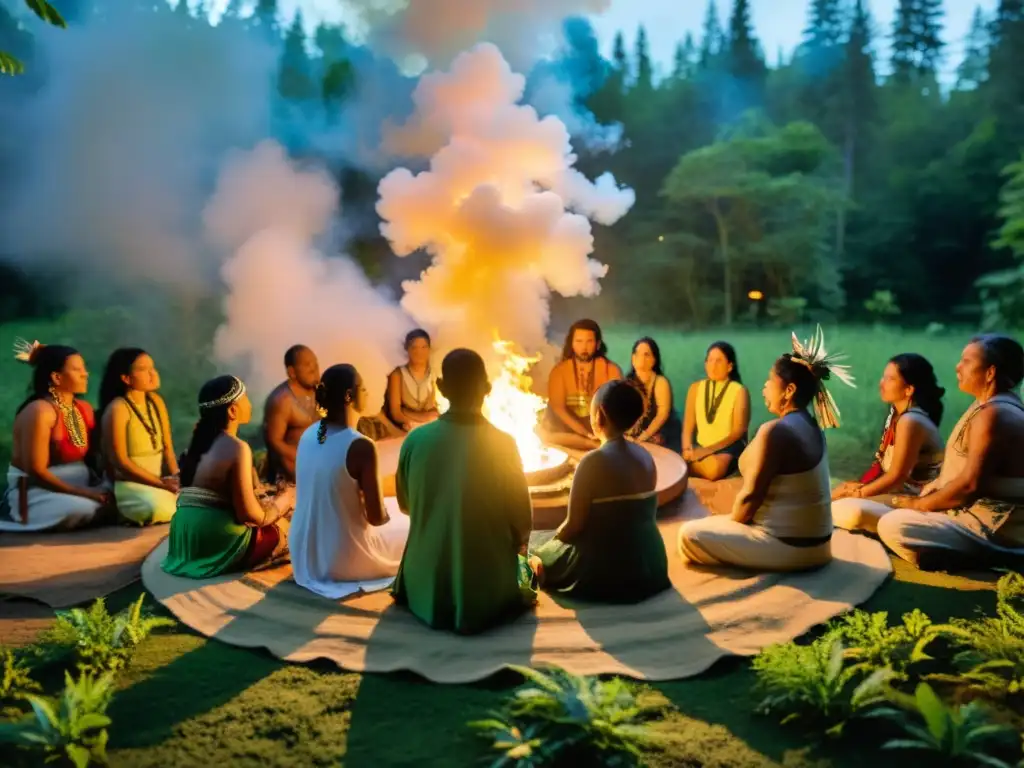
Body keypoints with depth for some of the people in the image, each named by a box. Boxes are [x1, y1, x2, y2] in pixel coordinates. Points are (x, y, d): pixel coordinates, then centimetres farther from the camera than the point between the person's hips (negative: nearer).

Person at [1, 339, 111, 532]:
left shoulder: (84, 408, 6)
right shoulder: (39, 411, -18)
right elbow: (35, 471, -20)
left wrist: (100, 487, -8)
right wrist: (84, 492, -22)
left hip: (77, 486, 6)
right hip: (35, 492, -6)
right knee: (84, 509, -33)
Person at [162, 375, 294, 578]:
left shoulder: (201, 440, 9)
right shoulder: (237, 448, -16)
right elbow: (249, 514, -16)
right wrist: (281, 500, 3)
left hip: (186, 542, 7)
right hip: (216, 545, -7)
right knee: (282, 527, 17)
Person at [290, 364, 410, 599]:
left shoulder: (308, 434, -2)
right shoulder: (361, 446, -24)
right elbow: (377, 518, -18)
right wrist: (388, 515, 4)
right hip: (342, 560, -7)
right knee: (410, 525, 17)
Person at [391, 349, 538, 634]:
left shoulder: (415, 440, -9)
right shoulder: (503, 443, -16)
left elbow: (406, 504, 7)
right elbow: (522, 519, -7)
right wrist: (518, 544, 16)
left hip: (426, 587, 4)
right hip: (489, 590, -3)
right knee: (523, 564, 30)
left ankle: (438, 601, 15)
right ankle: (476, 604, 10)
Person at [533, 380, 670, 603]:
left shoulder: (594, 461, -19)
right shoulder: (646, 457, 1)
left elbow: (574, 526, -15)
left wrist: (556, 536, 7)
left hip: (604, 571, -6)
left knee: (543, 556, 18)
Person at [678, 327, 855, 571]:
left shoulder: (774, 431, -22)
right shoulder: (810, 426, 7)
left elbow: (750, 496, -21)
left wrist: (730, 522, 0)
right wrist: (731, 519, 10)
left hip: (787, 545, -9)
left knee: (689, 534, -6)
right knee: (718, 522, 28)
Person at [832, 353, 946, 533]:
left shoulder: (910, 422, -21)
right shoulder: (897, 413, 9)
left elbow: (896, 477, -20)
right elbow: (883, 464, 11)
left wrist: (857, 492, -11)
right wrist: (859, 487, 1)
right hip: (899, 491, 10)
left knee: (851, 512, -32)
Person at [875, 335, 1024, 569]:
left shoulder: (993, 415, -21)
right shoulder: (994, 407, 12)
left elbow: (969, 486, -26)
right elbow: (963, 473, 18)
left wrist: (918, 503, -14)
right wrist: (929, 490, 6)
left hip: (993, 533, -11)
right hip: (984, 516, 11)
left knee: (892, 526, -22)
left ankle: (983, 558, -13)